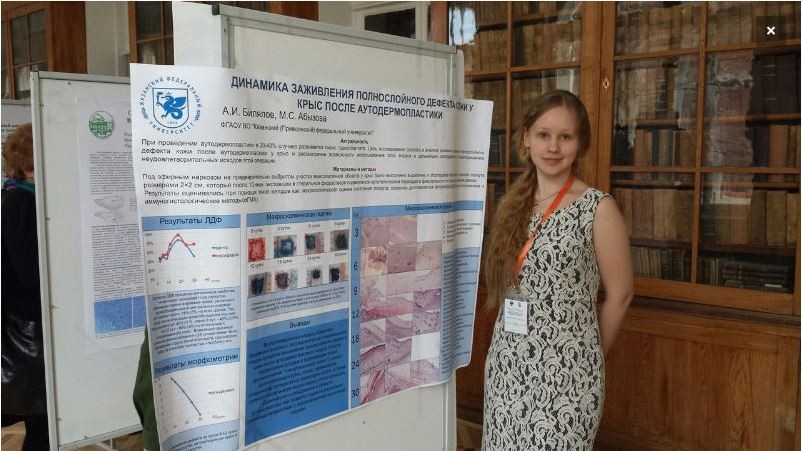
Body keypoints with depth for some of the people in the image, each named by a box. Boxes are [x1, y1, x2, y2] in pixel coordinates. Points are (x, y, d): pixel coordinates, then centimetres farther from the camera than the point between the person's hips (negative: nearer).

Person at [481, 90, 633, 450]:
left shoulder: (598, 209, -11)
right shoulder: (513, 204, 5)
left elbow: (619, 295, -4)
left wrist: (590, 354, 7)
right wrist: (510, 347, 6)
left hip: (566, 369, -5)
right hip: (506, 364, 5)